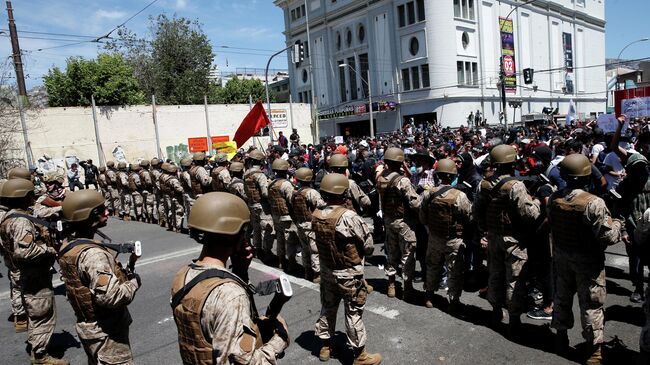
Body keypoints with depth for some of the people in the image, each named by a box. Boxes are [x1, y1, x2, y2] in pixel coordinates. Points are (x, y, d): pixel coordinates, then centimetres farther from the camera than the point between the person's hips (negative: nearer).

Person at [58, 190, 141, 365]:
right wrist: (133, 282, -17)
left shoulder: (68, 247, 2)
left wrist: (122, 273, 0)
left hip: (88, 325, 9)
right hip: (106, 332, -9)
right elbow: (110, 296, -34)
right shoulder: (93, 254, -28)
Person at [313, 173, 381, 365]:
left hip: (326, 271, 6)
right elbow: (369, 247, -16)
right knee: (354, 314, 8)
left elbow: (324, 241, 4)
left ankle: (325, 347, 37)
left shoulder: (317, 216, -8)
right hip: (349, 275, -6)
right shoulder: (350, 217, -26)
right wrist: (357, 252, 2)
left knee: (327, 308, 21)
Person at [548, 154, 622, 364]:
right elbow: (608, 237, -21)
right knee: (591, 304, 8)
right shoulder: (593, 203, -25)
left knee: (562, 297, 20)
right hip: (587, 260, -5)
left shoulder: (554, 199, -7)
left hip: (561, 257, 5)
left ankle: (561, 339, 34)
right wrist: (617, 224, -2)